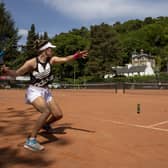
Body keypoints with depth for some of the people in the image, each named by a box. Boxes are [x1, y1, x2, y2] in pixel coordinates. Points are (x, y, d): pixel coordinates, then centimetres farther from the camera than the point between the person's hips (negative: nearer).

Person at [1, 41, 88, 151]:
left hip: (46, 91, 7)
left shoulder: (51, 60, 0)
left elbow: (65, 59, -10)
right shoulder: (32, 62, -15)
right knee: (47, 111, -32)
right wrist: (7, 71, -38)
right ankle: (31, 140, -22)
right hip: (34, 91, -6)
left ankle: (45, 125, 37)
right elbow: (16, 73, -17)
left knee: (58, 115, 4)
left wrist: (77, 55, -27)